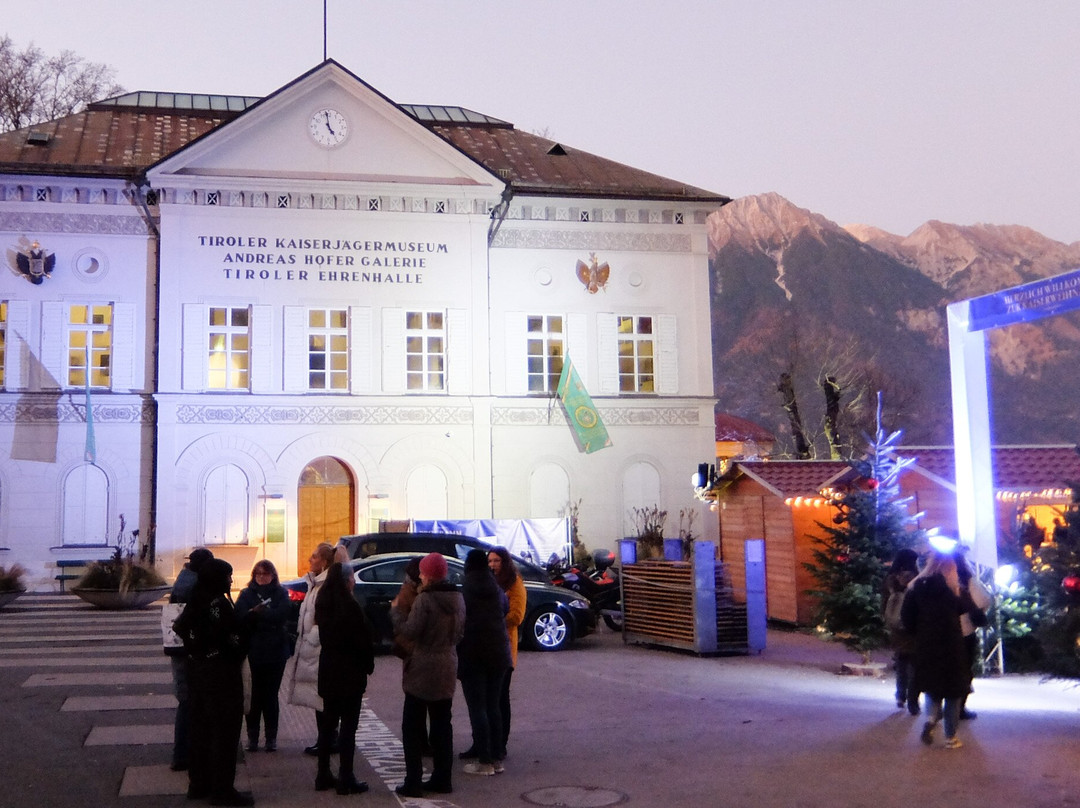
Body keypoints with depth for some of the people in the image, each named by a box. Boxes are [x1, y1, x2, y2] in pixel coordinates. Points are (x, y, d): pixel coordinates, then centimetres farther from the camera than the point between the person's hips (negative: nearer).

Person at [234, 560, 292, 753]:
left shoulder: (281, 593, 7)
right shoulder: (246, 594, 8)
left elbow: (282, 614, -12)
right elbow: (240, 617, -8)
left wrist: (257, 614, -13)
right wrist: (267, 616, -23)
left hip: (275, 652, 0)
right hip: (253, 652, 0)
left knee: (271, 696, 4)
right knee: (254, 696, 2)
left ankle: (271, 737, 12)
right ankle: (252, 737, 12)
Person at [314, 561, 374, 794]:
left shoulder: (323, 604, 6)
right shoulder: (349, 606, -18)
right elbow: (364, 640, -15)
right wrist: (368, 665, 0)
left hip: (328, 671, 8)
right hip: (350, 672, -7)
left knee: (328, 722, 14)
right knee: (348, 725, -2)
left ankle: (323, 775, 19)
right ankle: (346, 779, 0)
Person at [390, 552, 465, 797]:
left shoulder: (424, 600, -18)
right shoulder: (457, 598, 5)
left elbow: (409, 631, -18)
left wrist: (396, 610, -5)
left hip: (423, 669, -7)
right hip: (447, 669, 7)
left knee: (413, 727, 2)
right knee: (442, 724, 13)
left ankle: (413, 782, 1)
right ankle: (442, 779, 16)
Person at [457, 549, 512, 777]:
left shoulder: (463, 592, -9)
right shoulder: (498, 591, 4)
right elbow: (506, 611, 19)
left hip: (472, 655, -5)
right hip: (498, 653, 5)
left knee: (477, 709, -2)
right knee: (493, 707, 12)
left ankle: (485, 762, -3)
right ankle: (496, 759, 13)